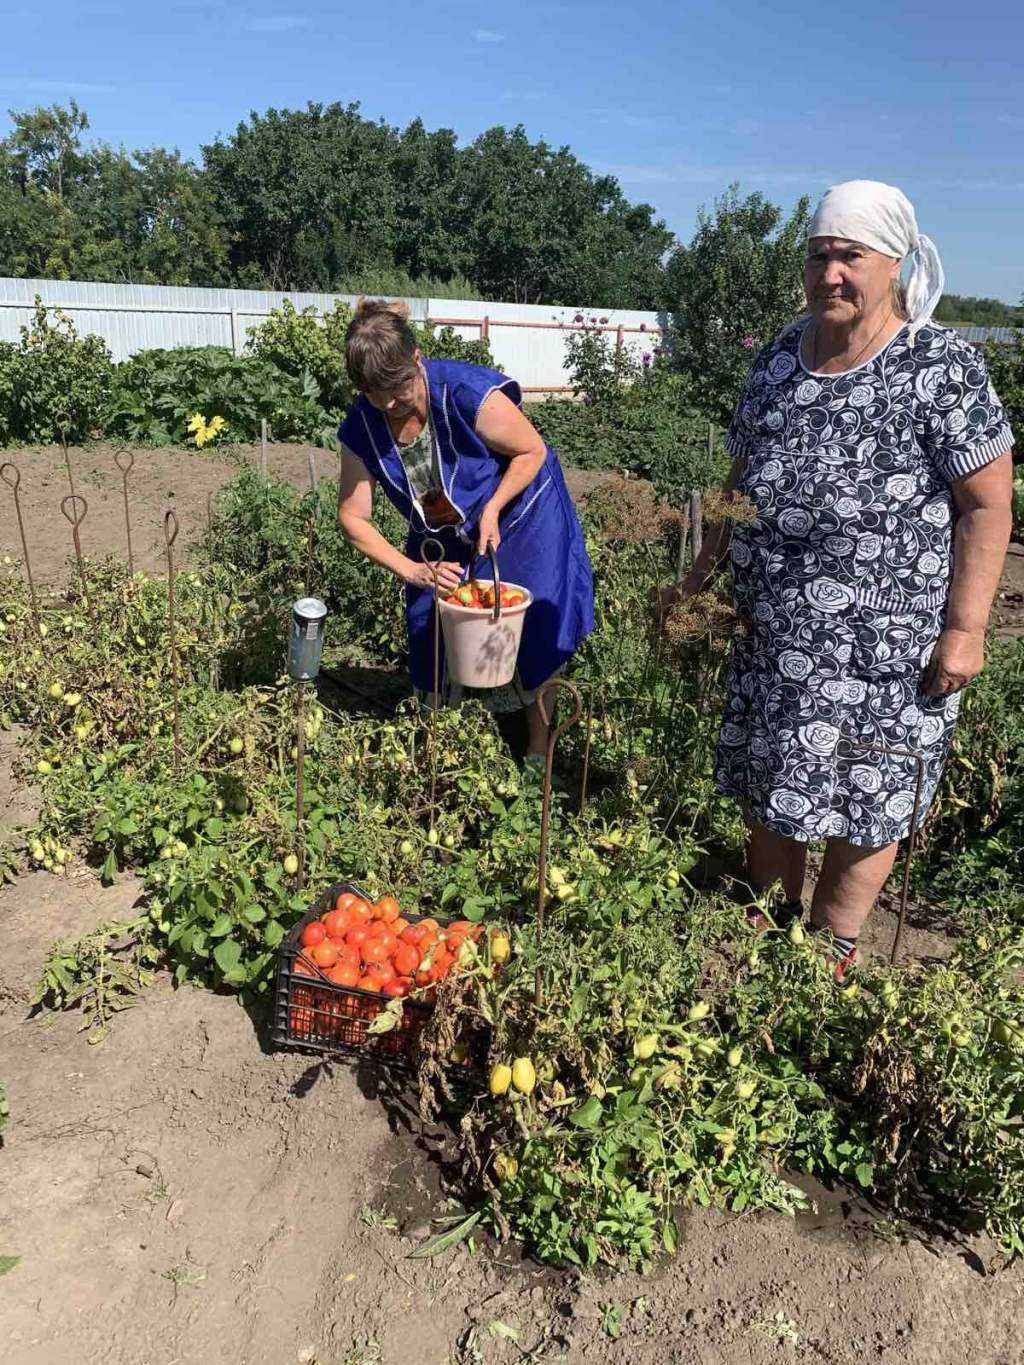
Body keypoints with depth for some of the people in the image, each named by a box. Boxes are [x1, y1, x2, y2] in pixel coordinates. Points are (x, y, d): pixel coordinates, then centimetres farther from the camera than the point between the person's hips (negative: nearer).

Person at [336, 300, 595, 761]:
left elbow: (533, 451, -17)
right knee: (433, 632, 5)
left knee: (528, 628, -6)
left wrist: (492, 510, -28)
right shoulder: (362, 428, -18)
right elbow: (353, 519, -13)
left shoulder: (468, 393, -32)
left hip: (517, 514, -4)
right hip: (446, 534, 4)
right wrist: (411, 570, -25)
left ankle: (539, 745, 13)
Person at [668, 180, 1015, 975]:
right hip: (772, 630, 6)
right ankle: (771, 927, 36)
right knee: (769, 785, 15)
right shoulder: (781, 357, 6)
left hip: (885, 643, -5)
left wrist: (966, 627, -14)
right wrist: (703, 574, 14)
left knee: (864, 795, 7)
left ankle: (832, 949, 28)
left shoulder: (941, 367, -11)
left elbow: (988, 502, -10)